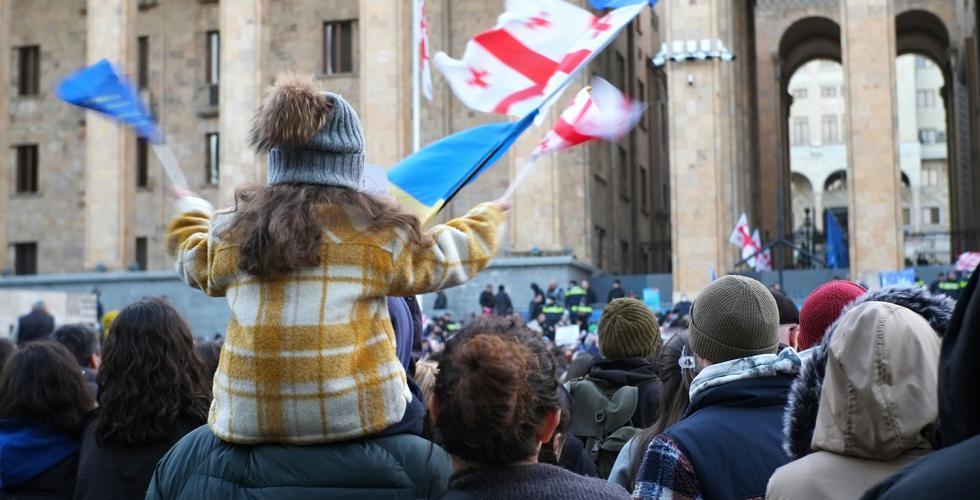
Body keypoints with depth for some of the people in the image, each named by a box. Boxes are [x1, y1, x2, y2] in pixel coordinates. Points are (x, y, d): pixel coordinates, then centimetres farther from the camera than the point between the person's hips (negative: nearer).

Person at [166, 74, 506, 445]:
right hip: (352, 416, -3)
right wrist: (486, 218, 32)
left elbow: (194, 263, 27)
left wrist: (192, 210, 48)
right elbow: (450, 258, 11)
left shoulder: (234, 232, 5)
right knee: (411, 409, 27)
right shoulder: (375, 229, -3)